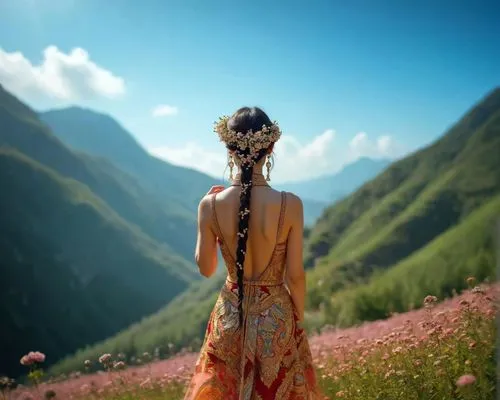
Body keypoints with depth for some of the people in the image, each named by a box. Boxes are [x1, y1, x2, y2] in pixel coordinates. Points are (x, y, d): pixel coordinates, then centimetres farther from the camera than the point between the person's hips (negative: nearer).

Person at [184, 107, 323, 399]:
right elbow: (295, 275, -12)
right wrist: (299, 317, 5)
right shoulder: (290, 204, -20)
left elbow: (206, 268, -2)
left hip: (230, 315, 2)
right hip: (276, 316, -2)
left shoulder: (211, 204, -15)